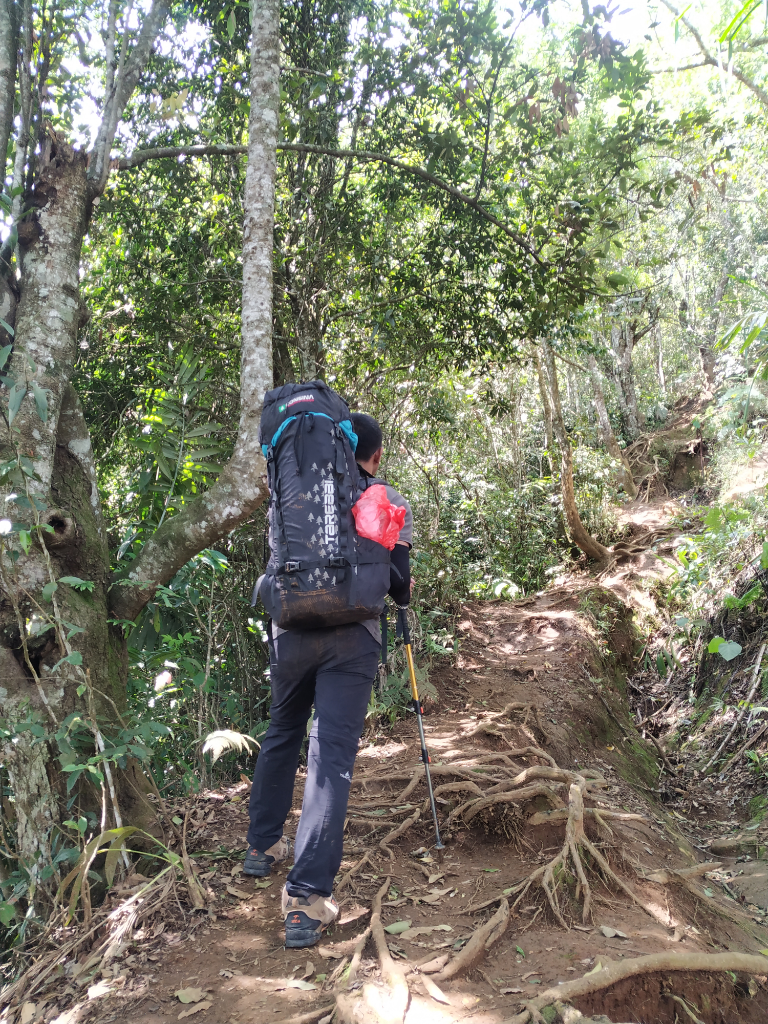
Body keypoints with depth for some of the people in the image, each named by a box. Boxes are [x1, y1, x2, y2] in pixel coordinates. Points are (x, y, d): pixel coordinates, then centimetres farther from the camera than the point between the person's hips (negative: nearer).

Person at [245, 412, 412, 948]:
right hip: (352, 636, -3)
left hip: (291, 627, 3)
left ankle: (262, 845, 36)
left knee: (282, 733, 23)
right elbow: (398, 578, 1)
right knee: (332, 756, -4)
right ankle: (307, 898, -8)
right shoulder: (391, 500, 5)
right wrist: (404, 595, 23)